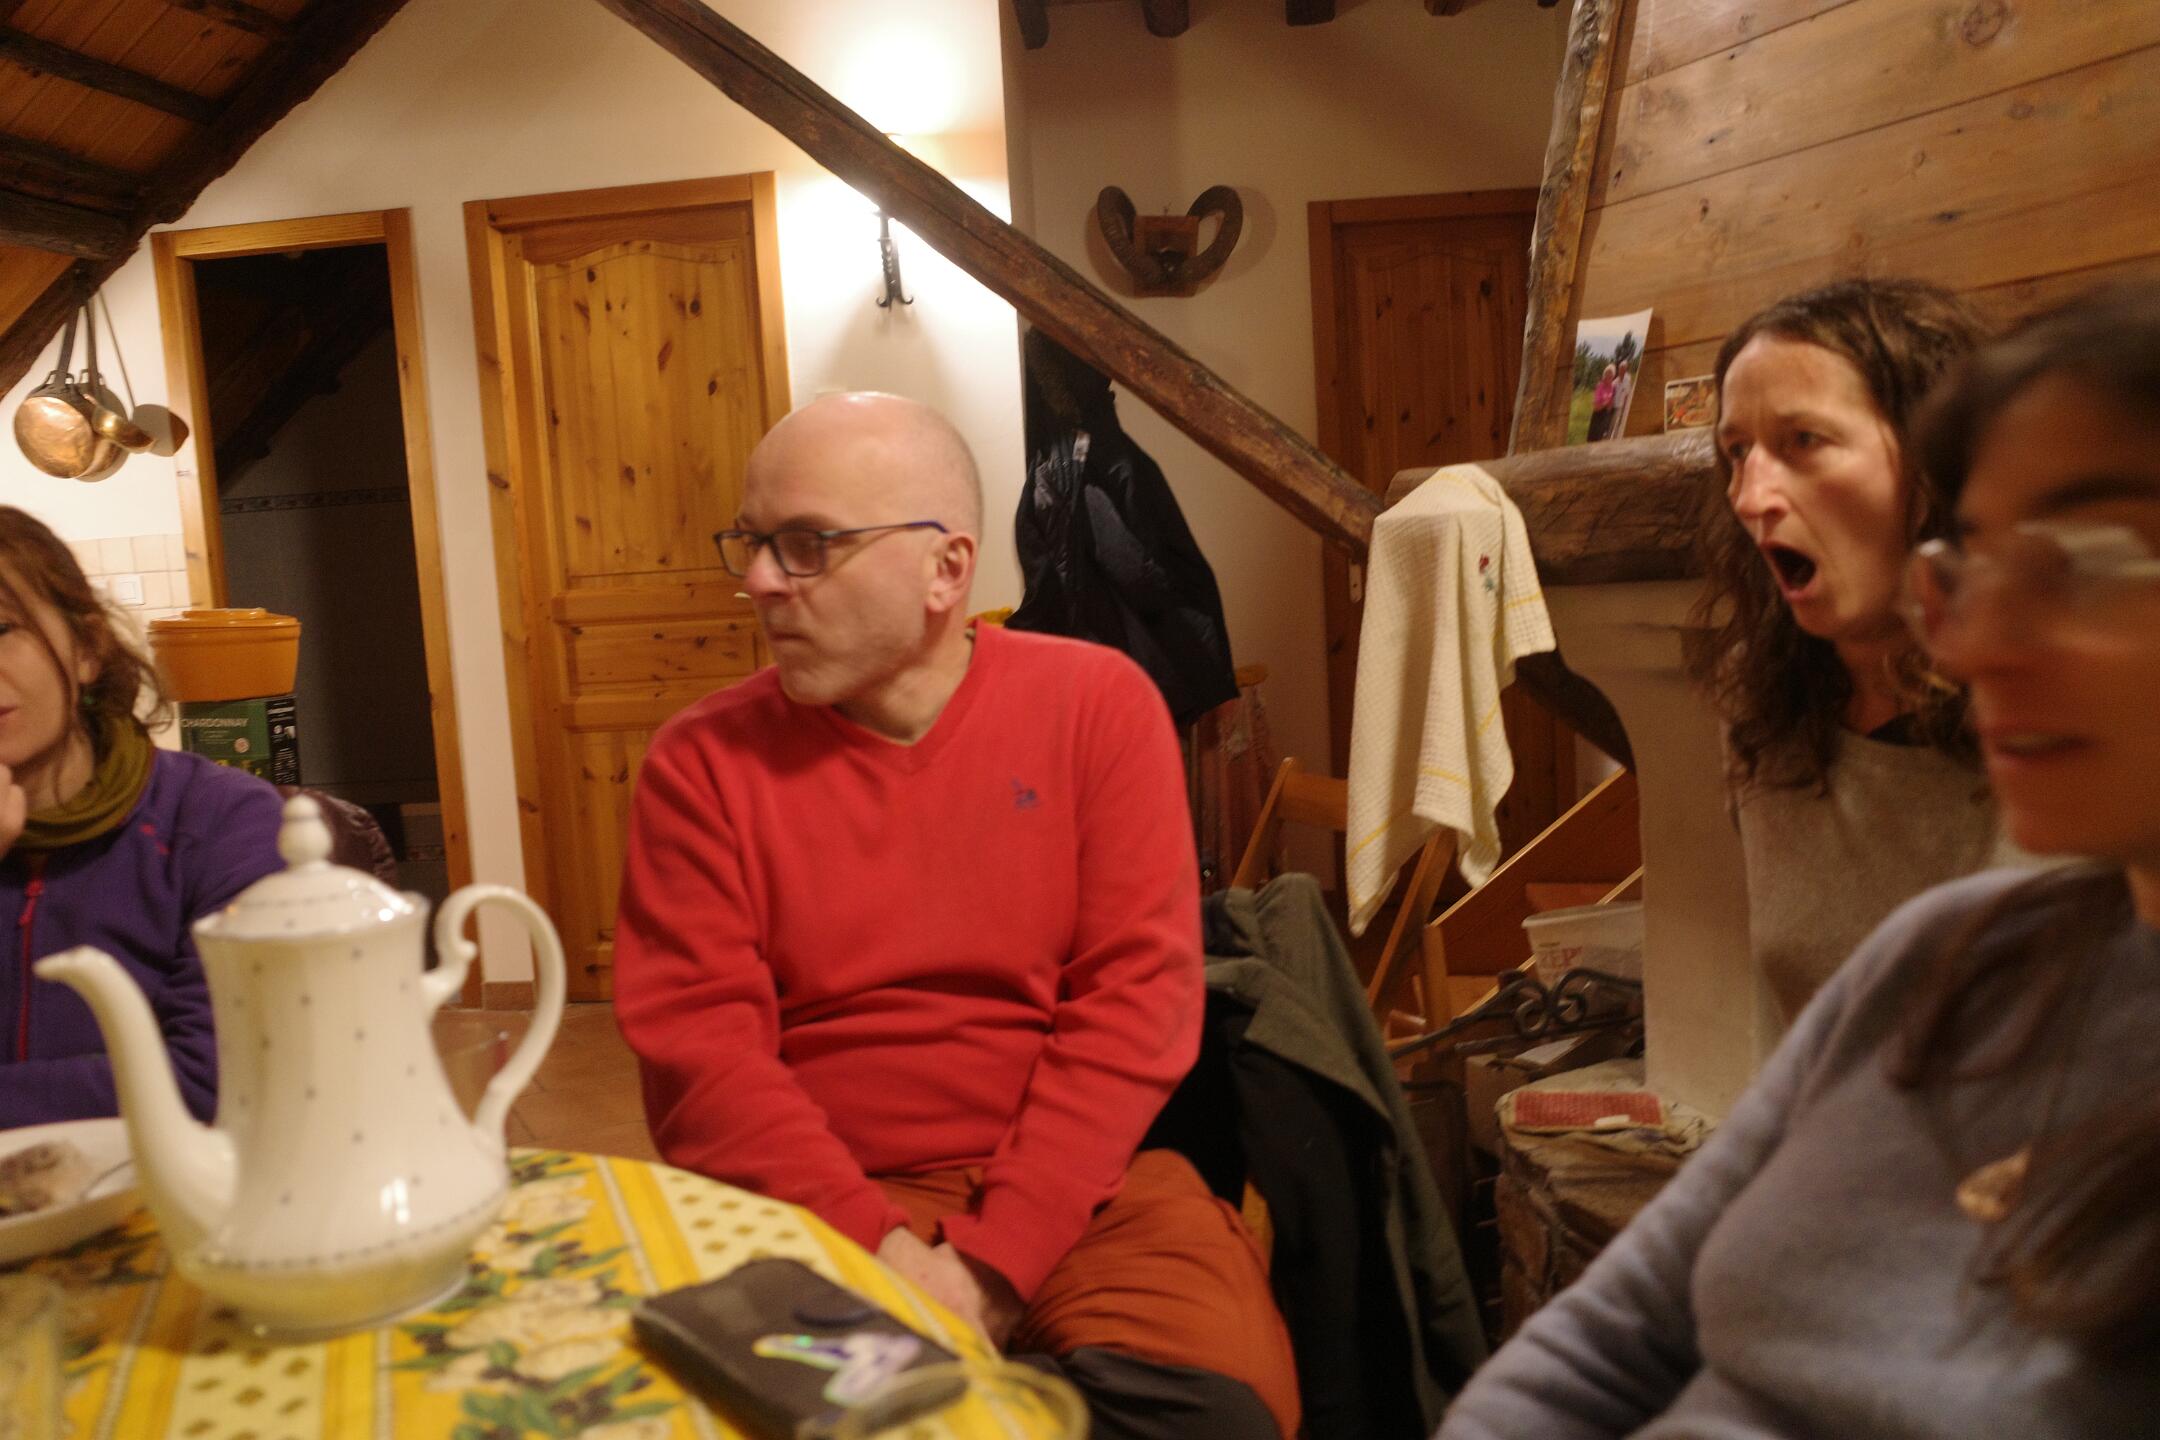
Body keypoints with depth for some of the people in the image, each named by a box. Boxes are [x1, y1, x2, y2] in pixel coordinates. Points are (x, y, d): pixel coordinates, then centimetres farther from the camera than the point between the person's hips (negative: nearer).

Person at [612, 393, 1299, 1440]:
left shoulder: (1097, 704, 0)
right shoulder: (702, 761, 1)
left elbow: (1136, 997, -6)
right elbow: (697, 1051, -5)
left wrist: (990, 1260, -15)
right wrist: (878, 1249, -18)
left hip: (1082, 1187, 1)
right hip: (819, 1209, 0)